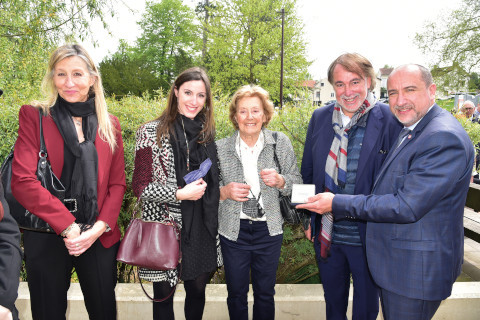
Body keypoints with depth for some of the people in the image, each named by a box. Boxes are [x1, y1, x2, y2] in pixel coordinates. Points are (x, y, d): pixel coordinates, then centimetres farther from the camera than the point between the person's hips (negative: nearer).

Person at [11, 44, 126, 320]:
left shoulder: (110, 124, 7)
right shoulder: (34, 116, -1)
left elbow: (117, 183, 5)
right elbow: (22, 181, -11)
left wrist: (100, 227, -9)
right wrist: (68, 226, -16)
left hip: (100, 238, 2)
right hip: (47, 239, -2)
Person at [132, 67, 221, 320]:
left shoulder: (207, 132, 7)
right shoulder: (152, 132, -7)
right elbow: (140, 187, -10)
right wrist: (180, 194, -17)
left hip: (201, 229, 4)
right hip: (164, 226, -4)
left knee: (198, 288, 17)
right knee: (164, 292, 11)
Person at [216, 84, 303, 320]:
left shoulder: (280, 143, -4)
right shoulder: (221, 148, -4)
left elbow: (296, 183, 2)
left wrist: (280, 181, -18)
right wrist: (225, 192, -17)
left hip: (269, 230, 0)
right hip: (234, 230, 0)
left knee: (265, 292, 16)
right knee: (236, 292, 15)